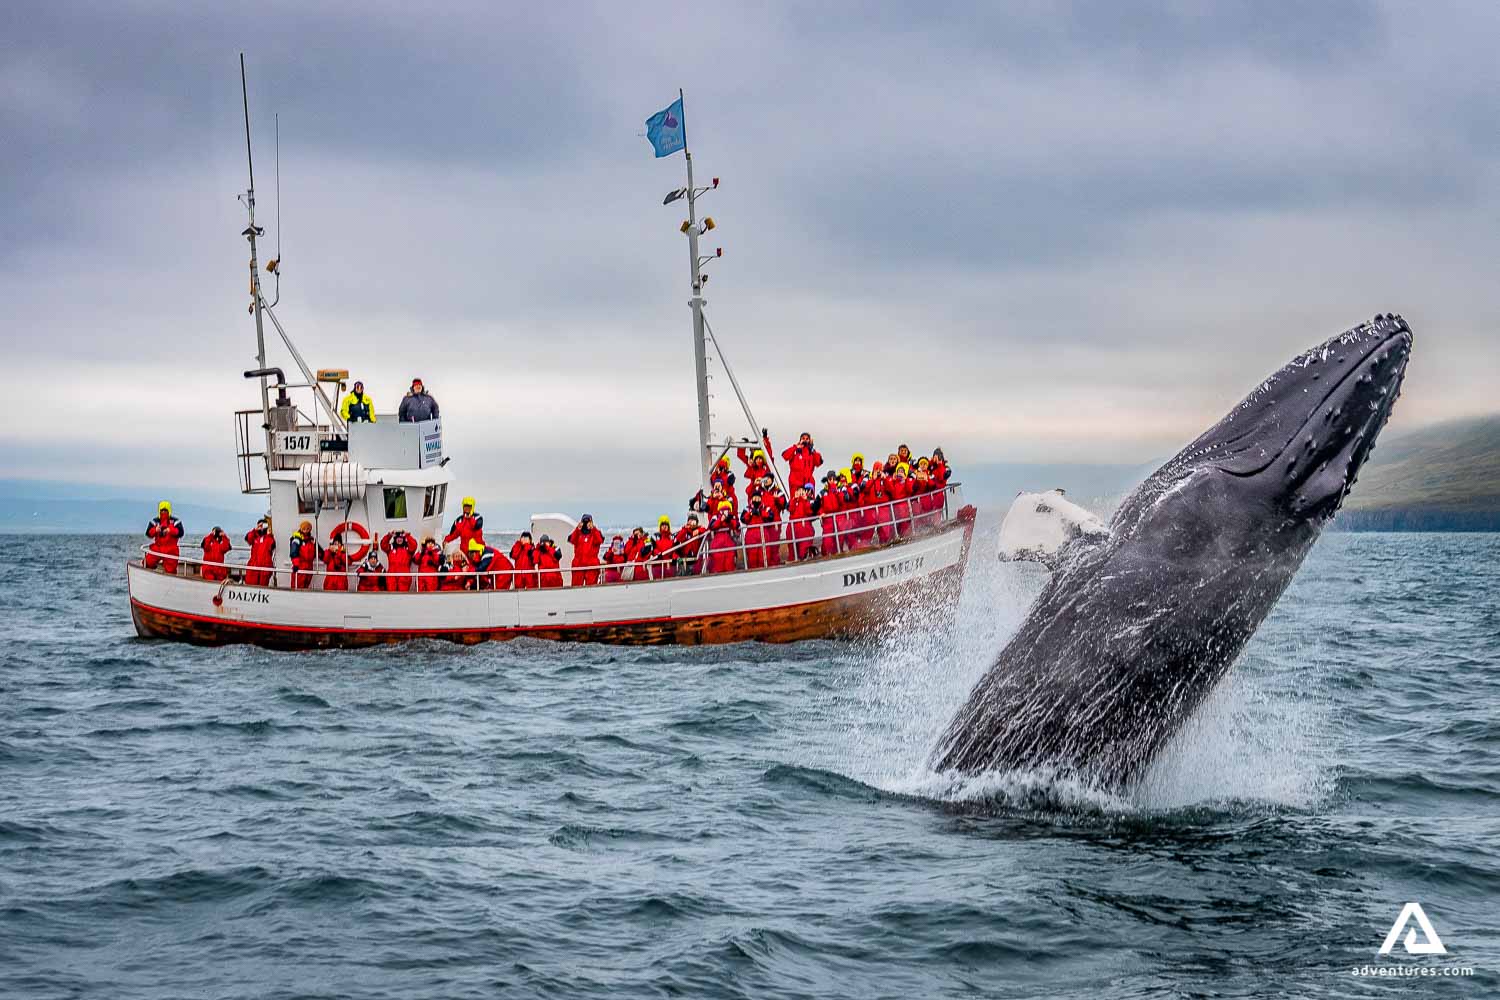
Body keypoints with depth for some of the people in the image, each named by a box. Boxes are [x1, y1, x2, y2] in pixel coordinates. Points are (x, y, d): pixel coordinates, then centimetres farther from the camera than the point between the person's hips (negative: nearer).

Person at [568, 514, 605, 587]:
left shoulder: (595, 533, 9)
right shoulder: (578, 533, 12)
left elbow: (599, 540, -13)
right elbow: (572, 540, -8)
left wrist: (593, 529, -19)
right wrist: (578, 529, -16)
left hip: (592, 564, -1)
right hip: (578, 564, 1)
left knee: (591, 586, -5)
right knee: (576, 585, -1)